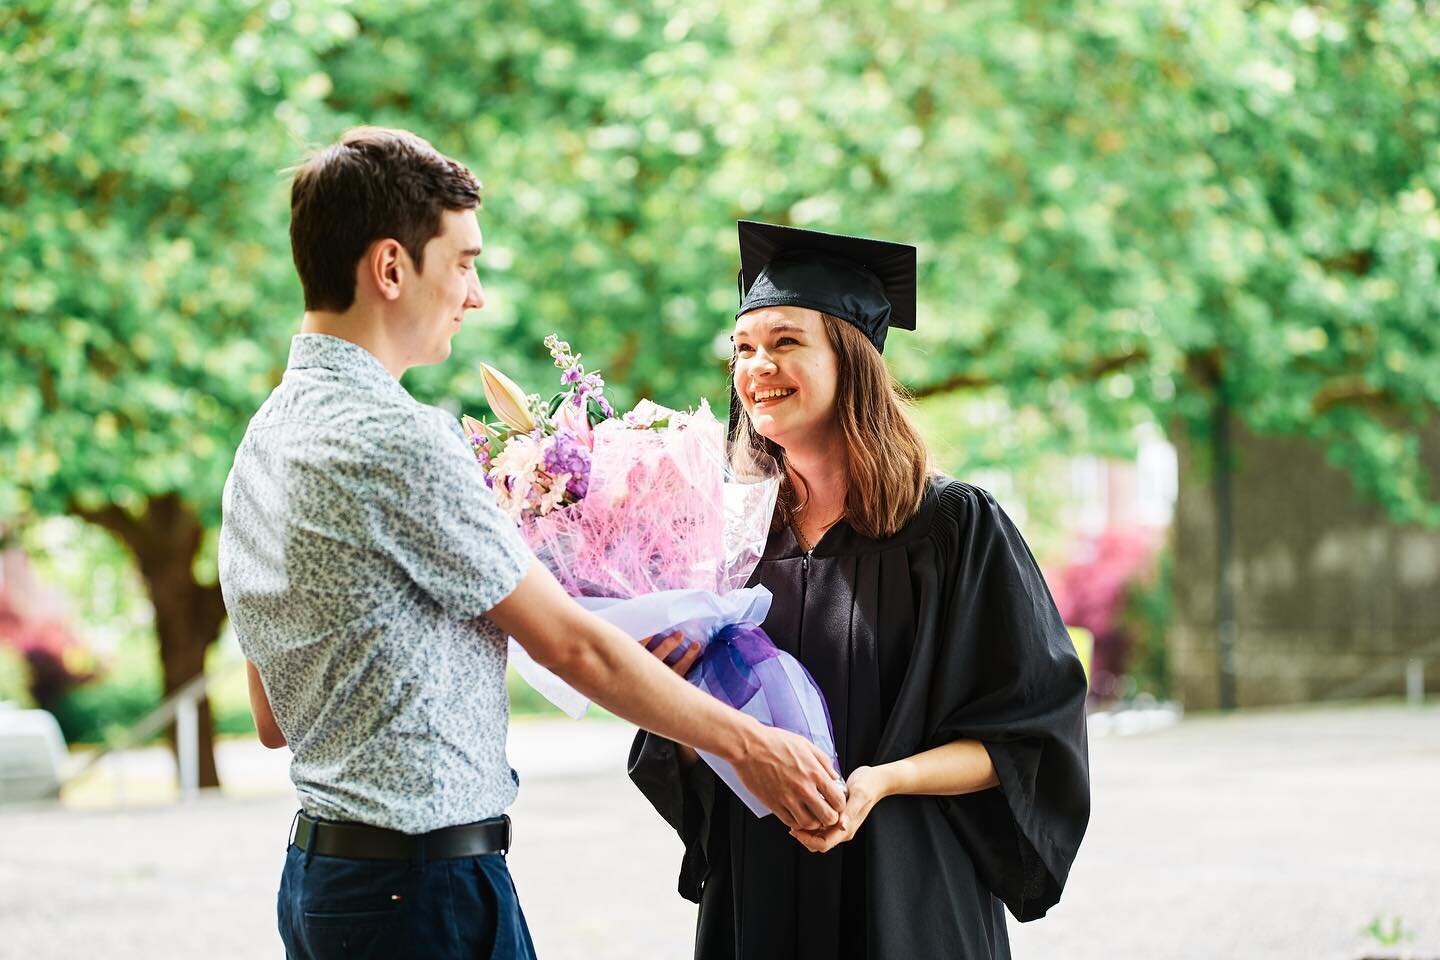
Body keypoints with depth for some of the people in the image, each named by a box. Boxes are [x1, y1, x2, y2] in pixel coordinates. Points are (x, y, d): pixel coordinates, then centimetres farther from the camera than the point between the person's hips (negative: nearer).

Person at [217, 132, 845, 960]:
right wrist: (748, 742, -1)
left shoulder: (264, 439, 12)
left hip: (316, 870, 10)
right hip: (424, 884, -10)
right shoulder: (395, 440, -17)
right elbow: (569, 642, -11)